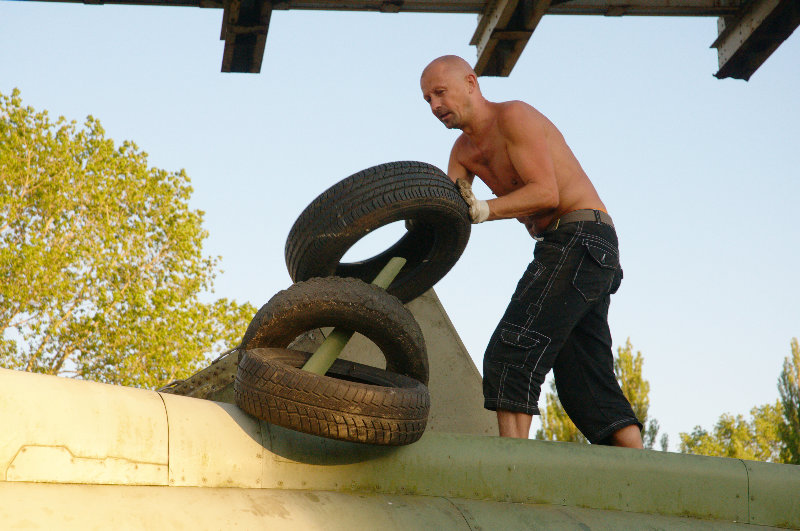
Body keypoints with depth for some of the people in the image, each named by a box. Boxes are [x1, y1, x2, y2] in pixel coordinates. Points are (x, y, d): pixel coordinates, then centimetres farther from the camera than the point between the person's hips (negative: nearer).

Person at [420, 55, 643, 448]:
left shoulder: (513, 117, -8)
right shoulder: (464, 150, 19)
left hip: (580, 237, -10)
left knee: (509, 354, -18)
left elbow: (546, 193, -18)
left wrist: (485, 211, -25)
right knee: (586, 384, 6)